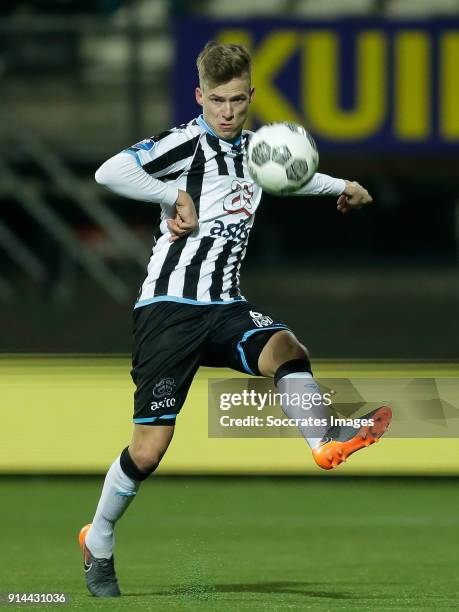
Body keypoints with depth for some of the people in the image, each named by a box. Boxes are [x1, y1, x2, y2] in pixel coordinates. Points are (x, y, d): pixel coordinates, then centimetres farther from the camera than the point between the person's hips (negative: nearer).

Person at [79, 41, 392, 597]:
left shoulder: (253, 149, 16)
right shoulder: (189, 141, -8)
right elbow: (110, 172, -22)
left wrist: (341, 187, 36)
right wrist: (177, 195, -21)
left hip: (224, 307, 6)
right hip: (169, 306, -6)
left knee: (285, 348, -29)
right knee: (150, 447, -6)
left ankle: (326, 443, -51)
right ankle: (98, 544, 15)